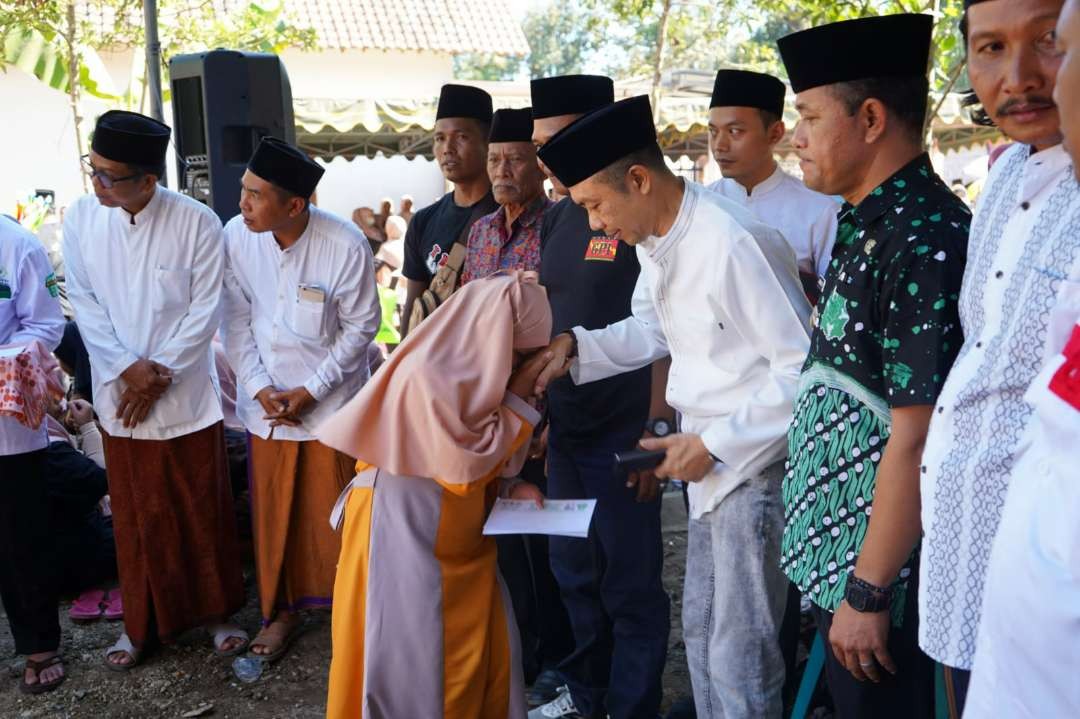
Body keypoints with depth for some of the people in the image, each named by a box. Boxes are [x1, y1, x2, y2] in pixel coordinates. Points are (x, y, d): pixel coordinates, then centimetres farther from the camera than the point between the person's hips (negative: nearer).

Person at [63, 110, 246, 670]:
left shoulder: (196, 223, -13)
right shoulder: (80, 219, -4)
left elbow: (205, 312, -10)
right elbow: (85, 304, -1)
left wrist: (158, 372, -12)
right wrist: (128, 368, -11)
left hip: (187, 394, -2)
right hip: (120, 395, 2)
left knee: (204, 510, 10)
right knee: (136, 515, 13)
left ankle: (215, 609, 29)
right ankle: (143, 621, 30)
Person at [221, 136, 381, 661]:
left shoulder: (346, 246, -19)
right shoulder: (235, 236, -9)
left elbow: (360, 327, -9)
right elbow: (236, 320, 0)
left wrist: (311, 390, -11)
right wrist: (258, 386, -7)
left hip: (330, 402, -3)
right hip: (266, 402, 3)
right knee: (272, 512, 11)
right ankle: (280, 608, 30)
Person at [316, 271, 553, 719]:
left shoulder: (467, 371, 5)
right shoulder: (425, 378, -24)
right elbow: (465, 463, -22)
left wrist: (507, 489, -3)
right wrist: (520, 399, -16)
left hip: (458, 546, 9)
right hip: (405, 540, -9)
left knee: (483, 654, 13)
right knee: (414, 663, 5)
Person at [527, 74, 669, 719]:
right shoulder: (558, 217, 9)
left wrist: (655, 431, -18)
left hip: (621, 431, -7)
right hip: (561, 428, 7)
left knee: (630, 584, 5)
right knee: (574, 573, 18)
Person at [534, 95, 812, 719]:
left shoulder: (734, 244, -25)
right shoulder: (654, 238, 4)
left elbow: (806, 369, -23)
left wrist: (714, 444, -19)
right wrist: (575, 348, 0)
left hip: (755, 464, -9)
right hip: (711, 459, 9)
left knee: (738, 657, 3)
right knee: (701, 633, 21)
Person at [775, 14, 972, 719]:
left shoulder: (925, 242, -22)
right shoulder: (868, 226, 7)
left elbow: (916, 439, -24)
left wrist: (868, 592, -19)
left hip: (874, 564, -9)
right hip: (832, 547, 9)